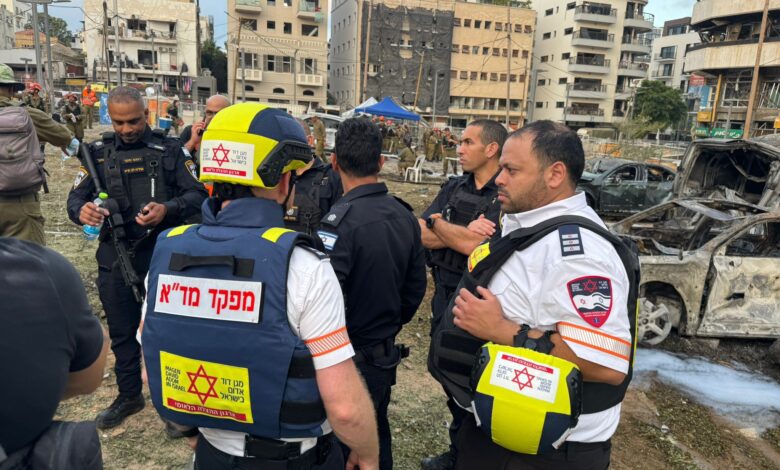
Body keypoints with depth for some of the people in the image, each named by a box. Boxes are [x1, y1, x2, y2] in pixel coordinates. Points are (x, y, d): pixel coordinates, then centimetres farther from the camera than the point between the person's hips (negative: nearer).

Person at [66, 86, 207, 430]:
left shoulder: (169, 149, -1)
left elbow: (197, 194, -5)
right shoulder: (98, 153, 6)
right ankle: (129, 396, 35)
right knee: (122, 333, 16)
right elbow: (76, 197, 6)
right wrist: (81, 210, -19)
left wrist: (167, 209, -25)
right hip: (115, 260, 3)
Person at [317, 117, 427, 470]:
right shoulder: (405, 215, 0)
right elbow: (416, 285, 7)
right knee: (376, 436, 25)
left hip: (349, 359, -7)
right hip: (387, 354, 7)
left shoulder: (341, 220, -23)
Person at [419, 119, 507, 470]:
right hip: (445, 297, 7)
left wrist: (438, 223, -10)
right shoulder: (453, 188, 6)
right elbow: (421, 235, -4)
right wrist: (463, 234, -20)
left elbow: (473, 246, -26)